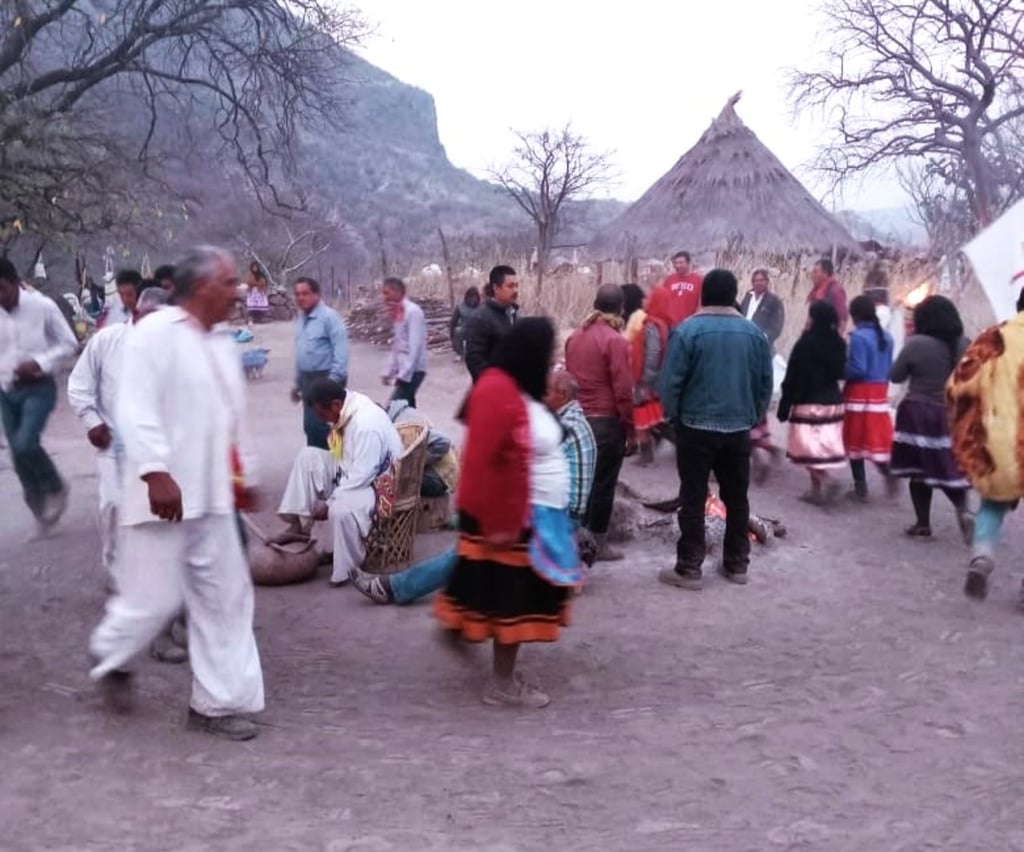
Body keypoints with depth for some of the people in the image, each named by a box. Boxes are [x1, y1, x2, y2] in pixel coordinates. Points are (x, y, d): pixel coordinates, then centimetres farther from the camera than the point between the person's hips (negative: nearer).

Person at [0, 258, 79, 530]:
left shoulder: (43, 306, -13)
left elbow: (69, 344, -5)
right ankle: (39, 505, 26)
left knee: (25, 444, -19)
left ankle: (55, 488, 8)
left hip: (38, 388, -4)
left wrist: (40, 363, -18)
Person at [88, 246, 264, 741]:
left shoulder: (223, 341, 14)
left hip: (211, 495, 8)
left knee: (225, 597, 7)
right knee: (155, 598, 0)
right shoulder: (155, 333, -10)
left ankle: (218, 703, 16)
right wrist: (156, 472, -27)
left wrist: (246, 475, 23)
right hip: (164, 493, -8)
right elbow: (137, 409, -19)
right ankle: (111, 659, 32)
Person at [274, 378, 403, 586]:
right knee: (307, 457, -1)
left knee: (341, 509, -37)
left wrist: (328, 502, -22)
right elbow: (340, 456, 10)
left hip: (378, 482, -10)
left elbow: (362, 476, -29)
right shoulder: (346, 411, -2)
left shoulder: (366, 425, -31)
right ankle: (299, 525, 1)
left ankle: (347, 571, -14)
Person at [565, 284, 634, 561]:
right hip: (607, 421, -6)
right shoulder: (615, 341, -14)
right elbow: (622, 390, -15)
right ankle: (598, 544, 9)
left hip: (578, 419, 6)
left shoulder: (575, 337, 6)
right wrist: (629, 426, -6)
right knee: (603, 483, 3)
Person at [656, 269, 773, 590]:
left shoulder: (687, 330, -11)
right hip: (739, 429, 4)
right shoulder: (754, 333, 2)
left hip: (696, 428, -4)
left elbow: (670, 383, -12)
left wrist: (674, 416, 3)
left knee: (693, 499, 2)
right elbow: (766, 384, 7)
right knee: (737, 498, 14)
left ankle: (689, 569, 5)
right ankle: (737, 564, 23)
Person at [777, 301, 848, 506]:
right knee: (823, 448, 12)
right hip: (833, 402, 7)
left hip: (808, 403, -7)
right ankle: (817, 489, 15)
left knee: (807, 448, -1)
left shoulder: (806, 343, -15)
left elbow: (792, 378, -12)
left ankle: (827, 480, -17)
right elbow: (840, 373, 12)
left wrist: (784, 406, -7)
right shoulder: (838, 343, 4)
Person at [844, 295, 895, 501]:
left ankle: (861, 488, 10)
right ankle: (890, 474, -9)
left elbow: (858, 369, -20)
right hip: (880, 394, 6)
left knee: (855, 442, 6)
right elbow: (889, 369, 12)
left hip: (859, 394, -6)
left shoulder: (858, 336, -16)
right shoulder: (886, 336, 6)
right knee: (878, 440, 13)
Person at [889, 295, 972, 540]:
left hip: (919, 414, -4)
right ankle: (963, 510, -7)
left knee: (919, 469, 7)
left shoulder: (917, 344, -14)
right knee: (950, 467, 14)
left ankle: (923, 524, 13)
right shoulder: (964, 345, 0)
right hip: (953, 415, 4)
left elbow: (896, 376, -4)